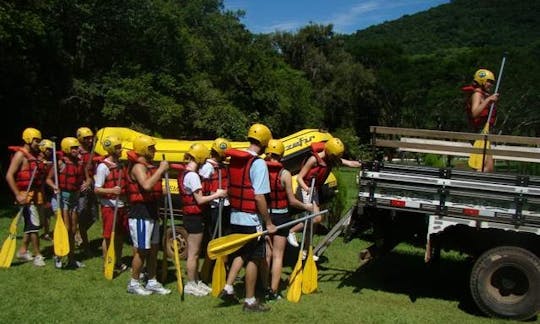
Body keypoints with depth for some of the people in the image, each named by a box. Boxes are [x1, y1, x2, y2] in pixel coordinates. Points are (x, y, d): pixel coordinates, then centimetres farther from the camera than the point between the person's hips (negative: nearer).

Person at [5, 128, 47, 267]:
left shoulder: (34, 155, 14)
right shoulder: (20, 155, -11)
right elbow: (9, 176, -17)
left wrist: (41, 195, 13)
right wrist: (18, 195, -20)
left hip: (35, 194, 9)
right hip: (26, 195, -9)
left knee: (31, 224, 15)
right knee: (34, 224, -8)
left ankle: (23, 251, 28)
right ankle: (37, 255, 0)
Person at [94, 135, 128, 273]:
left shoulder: (120, 165, 10)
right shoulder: (103, 166, -12)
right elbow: (97, 189, -15)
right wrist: (112, 190, -30)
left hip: (121, 205, 7)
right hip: (109, 206, -7)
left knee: (120, 235, 15)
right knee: (108, 237, 2)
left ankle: (118, 263, 29)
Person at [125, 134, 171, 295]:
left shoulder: (149, 166, 16)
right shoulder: (138, 167, -14)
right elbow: (146, 185, -33)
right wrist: (161, 169, -27)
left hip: (152, 214, 10)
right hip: (140, 215, -10)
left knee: (153, 249, 14)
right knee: (141, 251, 0)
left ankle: (152, 283, 24)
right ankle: (134, 284, 15)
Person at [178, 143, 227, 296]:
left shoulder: (184, 173, 10)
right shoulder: (193, 175, -18)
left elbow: (192, 196, 6)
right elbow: (199, 200, -20)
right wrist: (217, 194, -10)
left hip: (189, 215, 10)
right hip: (194, 216, -10)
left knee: (195, 252, 19)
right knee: (193, 253, 2)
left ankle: (196, 281, 30)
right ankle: (190, 285, 13)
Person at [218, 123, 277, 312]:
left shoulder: (234, 159, 5)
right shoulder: (258, 163, -18)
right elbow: (259, 197, -21)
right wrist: (269, 223, -14)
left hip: (235, 217, 7)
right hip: (251, 219, -7)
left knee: (241, 254, 23)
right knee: (254, 259, 6)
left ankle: (228, 288, 18)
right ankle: (250, 301, 15)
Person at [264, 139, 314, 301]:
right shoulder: (284, 174, -12)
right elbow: (291, 201, -9)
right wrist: (305, 206, 9)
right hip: (280, 216, -3)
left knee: (266, 254, 15)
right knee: (278, 255, 6)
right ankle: (273, 291, 9)